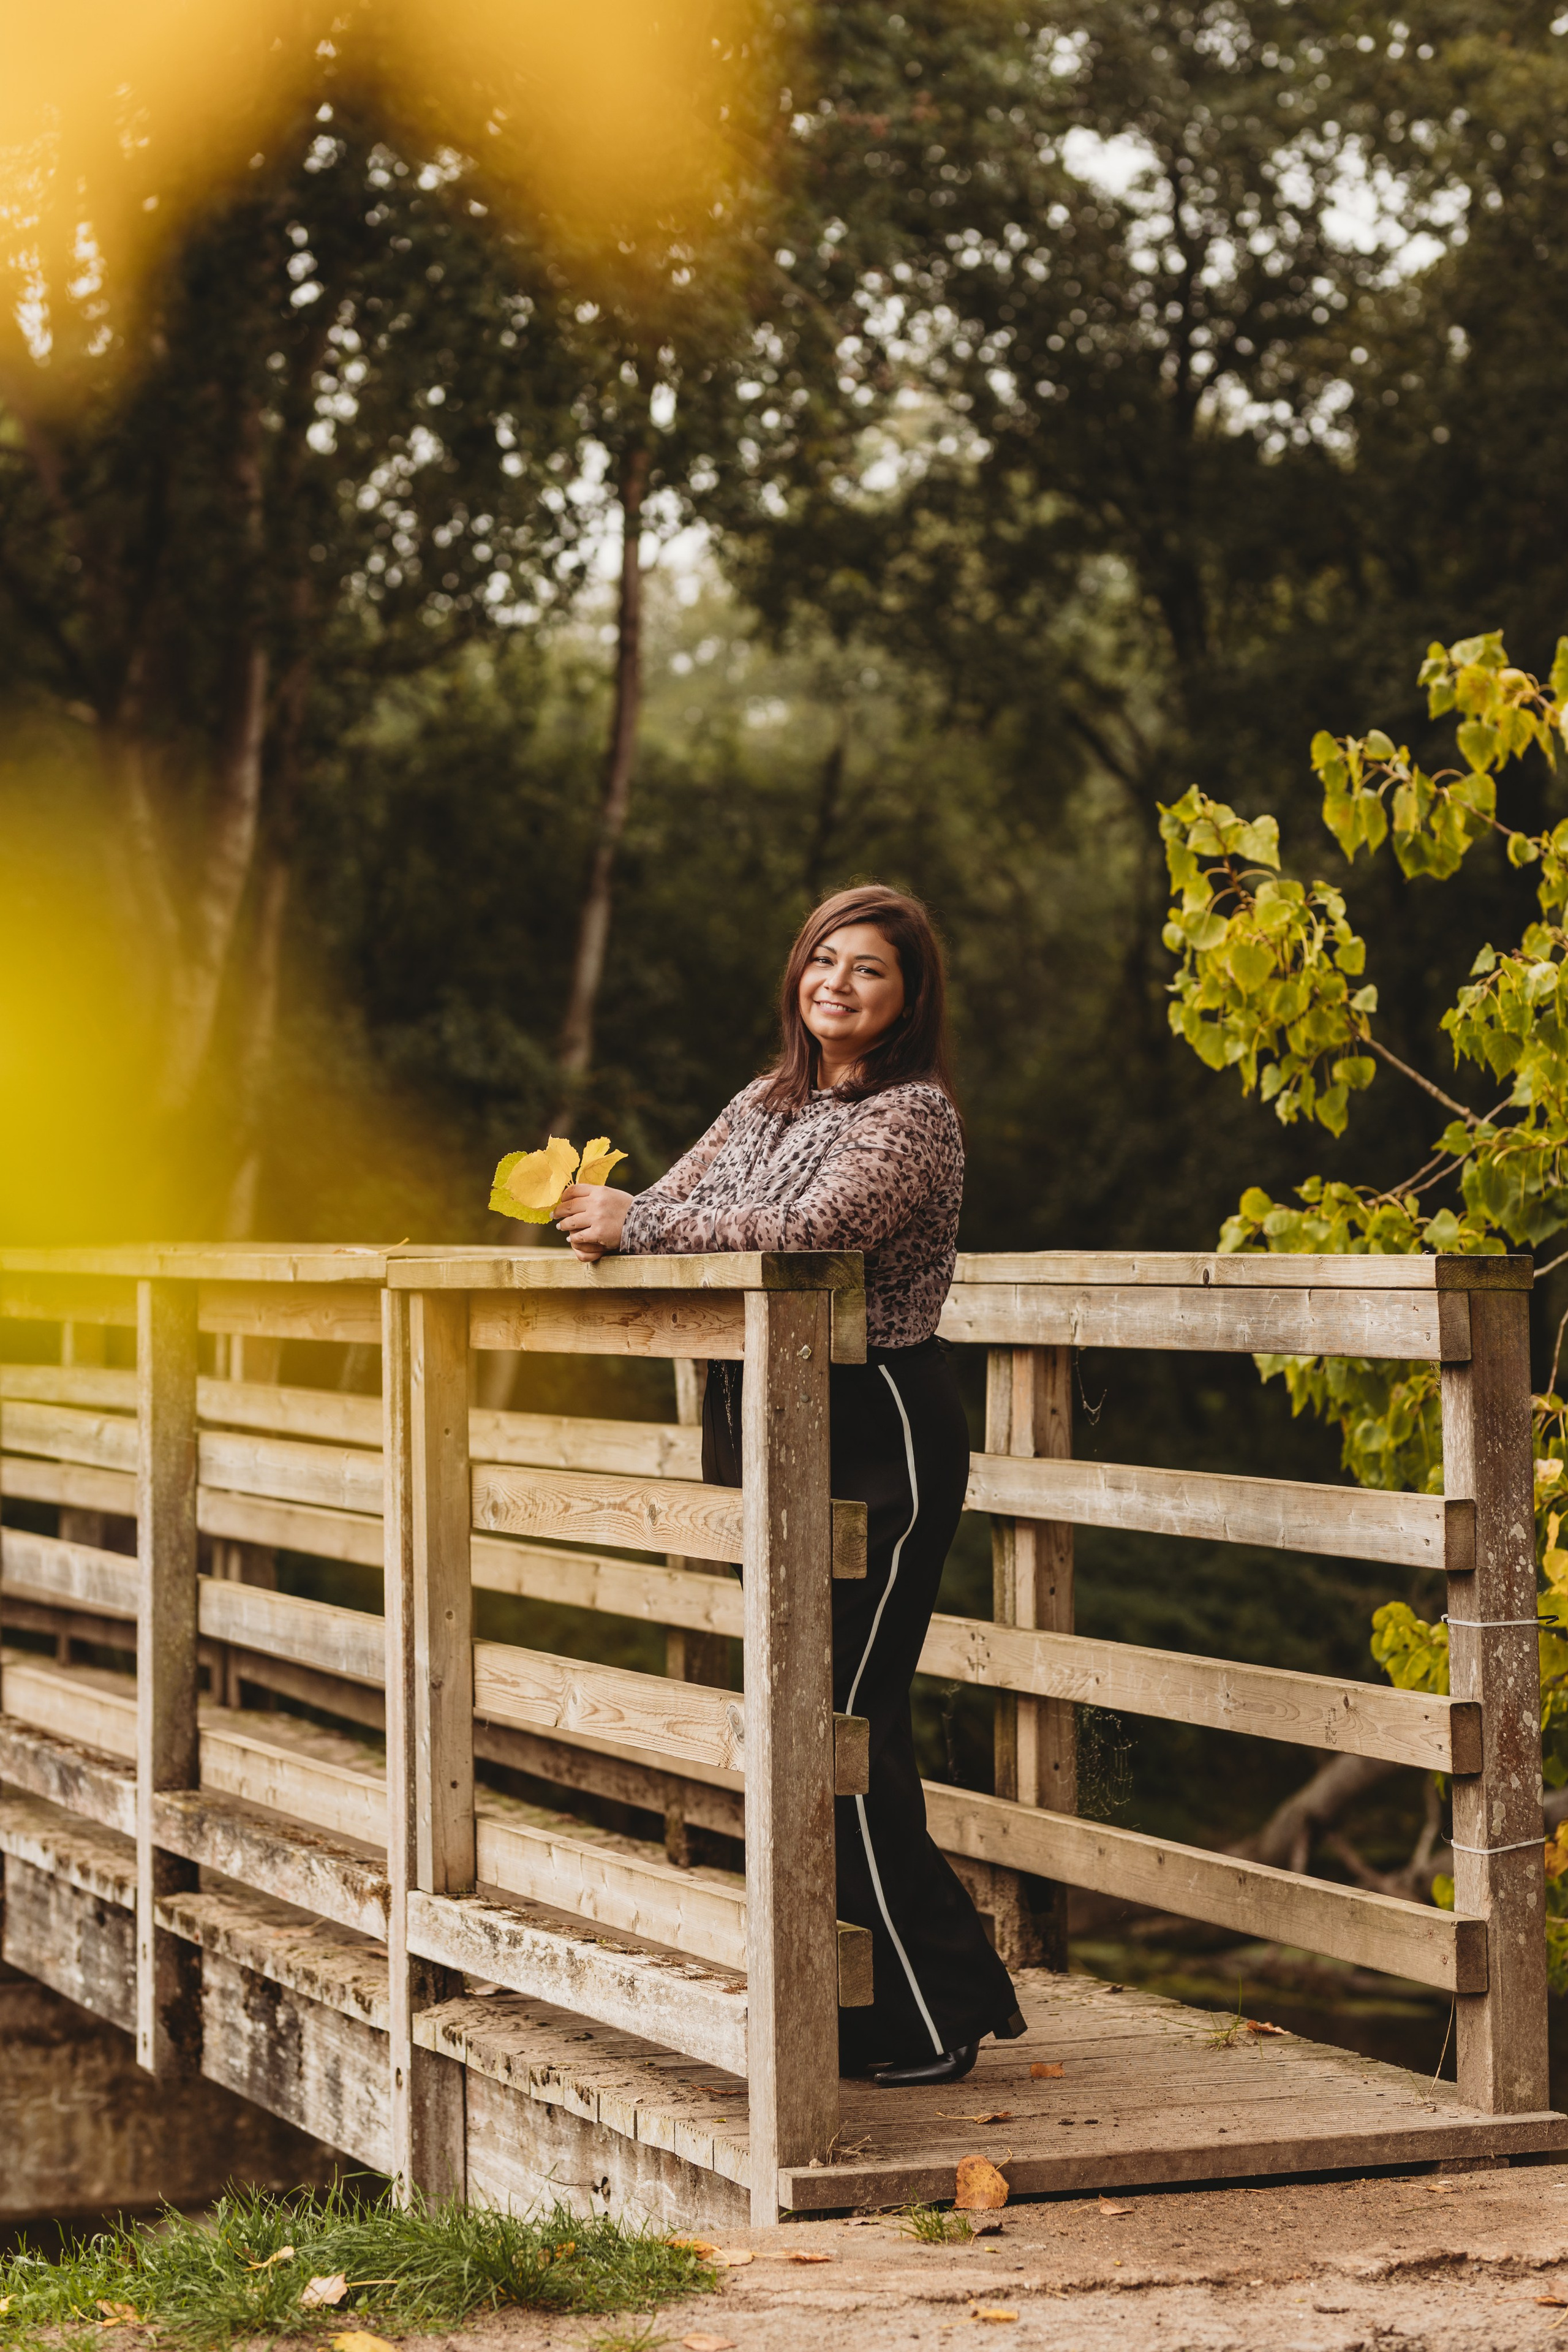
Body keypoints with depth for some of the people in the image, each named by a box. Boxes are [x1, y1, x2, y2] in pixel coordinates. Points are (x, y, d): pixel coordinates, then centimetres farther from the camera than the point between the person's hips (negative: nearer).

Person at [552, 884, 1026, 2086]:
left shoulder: (915, 1116, -10)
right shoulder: (769, 1102, 16)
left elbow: (806, 1230, -23)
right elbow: (675, 1204, 13)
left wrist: (635, 1225, -19)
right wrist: (597, 1207, -10)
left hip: (879, 1439, -8)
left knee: (842, 1728, -9)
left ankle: (944, 2009, 1)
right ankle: (858, 2016, 19)